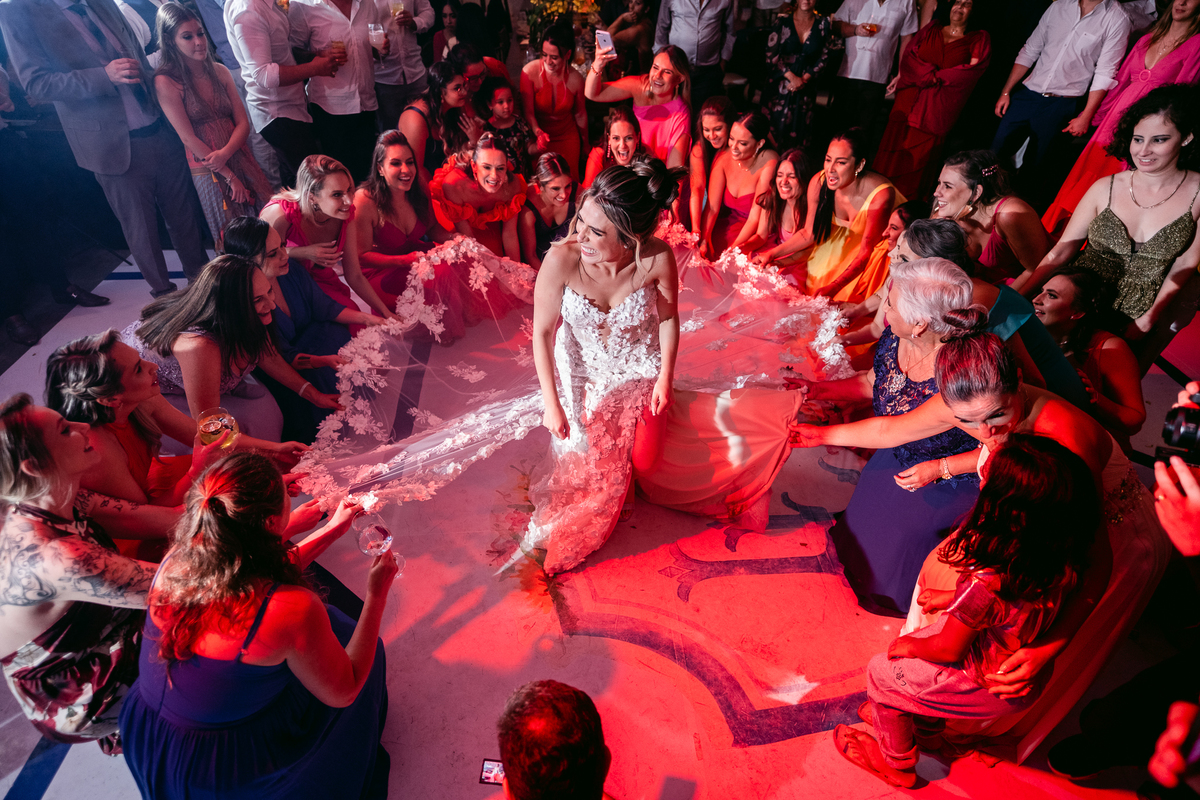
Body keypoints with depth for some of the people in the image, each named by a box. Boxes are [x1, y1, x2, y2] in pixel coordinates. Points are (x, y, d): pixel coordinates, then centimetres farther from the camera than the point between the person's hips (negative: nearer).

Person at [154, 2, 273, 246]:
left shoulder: (219, 71, 9)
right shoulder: (165, 82, -6)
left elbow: (243, 123, 4)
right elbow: (188, 138, -10)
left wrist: (225, 153, -14)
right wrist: (230, 176, -12)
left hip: (240, 160, 4)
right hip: (207, 171, -4)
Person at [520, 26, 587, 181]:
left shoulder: (575, 79, -11)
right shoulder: (530, 71, -18)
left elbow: (580, 114, 3)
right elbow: (528, 112, -20)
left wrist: (585, 143, 15)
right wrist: (538, 132, -40)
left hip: (567, 138, 2)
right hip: (539, 136, -1)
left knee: (569, 180, 3)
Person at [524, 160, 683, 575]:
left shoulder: (657, 259, -29)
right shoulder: (561, 259, -32)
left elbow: (668, 317, -8)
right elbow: (542, 332, -20)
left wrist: (664, 377, -7)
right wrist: (551, 404, -17)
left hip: (637, 369, 1)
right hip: (580, 369, -1)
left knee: (640, 459, 9)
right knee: (579, 455, 7)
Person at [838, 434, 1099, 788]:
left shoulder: (985, 583, -40)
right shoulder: (1059, 560, -19)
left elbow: (948, 649, -22)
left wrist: (910, 646, -2)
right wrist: (953, 599, 9)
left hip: (992, 689, -7)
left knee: (881, 671, 12)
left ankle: (898, 764, 39)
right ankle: (923, 735, 51)